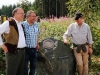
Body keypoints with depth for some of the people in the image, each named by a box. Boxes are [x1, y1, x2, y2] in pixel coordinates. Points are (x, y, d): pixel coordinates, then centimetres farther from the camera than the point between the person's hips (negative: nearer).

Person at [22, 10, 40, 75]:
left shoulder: (36, 24, 7)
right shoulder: (23, 25, -14)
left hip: (34, 49, 6)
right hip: (26, 49, -6)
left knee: (33, 66, 15)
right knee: (25, 67, 3)